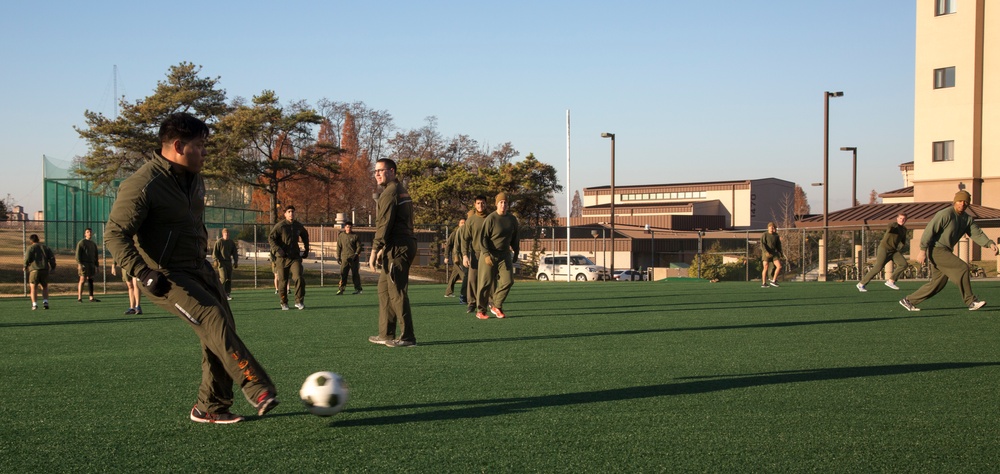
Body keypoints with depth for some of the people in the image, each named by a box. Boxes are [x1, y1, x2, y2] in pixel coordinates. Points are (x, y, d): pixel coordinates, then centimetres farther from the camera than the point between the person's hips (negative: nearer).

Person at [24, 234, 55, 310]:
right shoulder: (45, 247, 17)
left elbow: (27, 258, -6)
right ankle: (45, 302, 2)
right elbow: (52, 257, 9)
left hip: (34, 269, -4)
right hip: (45, 269, 4)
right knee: (45, 287, 18)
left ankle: (34, 304, -13)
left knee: (33, 287, -1)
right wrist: (53, 267, 19)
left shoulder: (31, 247, 5)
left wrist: (25, 266, 11)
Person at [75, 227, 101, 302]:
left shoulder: (93, 244, 20)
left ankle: (91, 298, 7)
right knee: (82, 280, -10)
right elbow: (78, 254, -8)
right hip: (84, 264, -6)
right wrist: (79, 263, -17)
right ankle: (79, 298, -10)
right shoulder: (81, 242, -1)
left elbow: (96, 256, 23)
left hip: (91, 264, 6)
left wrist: (96, 265, 17)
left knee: (90, 280, 6)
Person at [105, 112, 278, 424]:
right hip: (166, 277, -9)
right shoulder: (143, 185, -18)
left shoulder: (194, 179, 9)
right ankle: (258, 390, -28)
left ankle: (210, 408, 15)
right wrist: (143, 272, -30)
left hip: (199, 269, 9)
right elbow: (115, 234, -19)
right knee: (213, 319, -24)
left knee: (220, 333, 4)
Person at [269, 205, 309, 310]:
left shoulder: (299, 226, 9)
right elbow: (270, 238, -7)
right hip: (282, 258, -2)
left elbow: (305, 236, 28)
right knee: (282, 281, 4)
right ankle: (284, 303, 18)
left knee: (298, 278, -14)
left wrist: (306, 249, 23)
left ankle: (299, 301, -5)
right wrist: (277, 249, -18)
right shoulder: (280, 226, -5)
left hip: (295, 257, 2)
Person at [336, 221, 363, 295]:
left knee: (355, 274, 2)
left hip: (354, 258, -2)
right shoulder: (341, 236, 10)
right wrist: (338, 256, 10)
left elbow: (359, 246, 2)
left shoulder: (355, 236, 2)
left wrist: (356, 254, -11)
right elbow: (339, 247, 14)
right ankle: (341, 289, -4)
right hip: (345, 258, 2)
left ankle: (358, 289, 10)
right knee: (343, 273, -7)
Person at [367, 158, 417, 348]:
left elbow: (383, 225, -17)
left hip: (397, 248, -10)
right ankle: (386, 334, 19)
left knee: (397, 292, -7)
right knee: (384, 288, 15)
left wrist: (375, 251, -15)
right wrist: (383, 249, 22)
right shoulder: (402, 190, 19)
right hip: (404, 245, 10)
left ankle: (407, 337, -4)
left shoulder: (389, 193, -11)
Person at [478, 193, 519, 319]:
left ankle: (496, 306, 8)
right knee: (486, 283, -2)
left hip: (505, 255, 5)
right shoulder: (490, 219, -11)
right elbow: (483, 238, -13)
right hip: (489, 255, -5)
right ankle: (481, 311, 10)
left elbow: (514, 238, 18)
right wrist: (486, 255, -21)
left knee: (508, 281, -8)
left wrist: (516, 253, 19)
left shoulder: (512, 219, 6)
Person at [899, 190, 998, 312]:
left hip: (946, 252, 9)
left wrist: (990, 244, -16)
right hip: (936, 250, -9)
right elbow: (929, 230, -18)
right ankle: (971, 301, -10)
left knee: (938, 283, 10)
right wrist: (922, 250, -23)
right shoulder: (945, 214, -14)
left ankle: (909, 301, 17)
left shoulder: (967, 219, 10)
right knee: (962, 268, -17)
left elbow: (977, 233, 3)